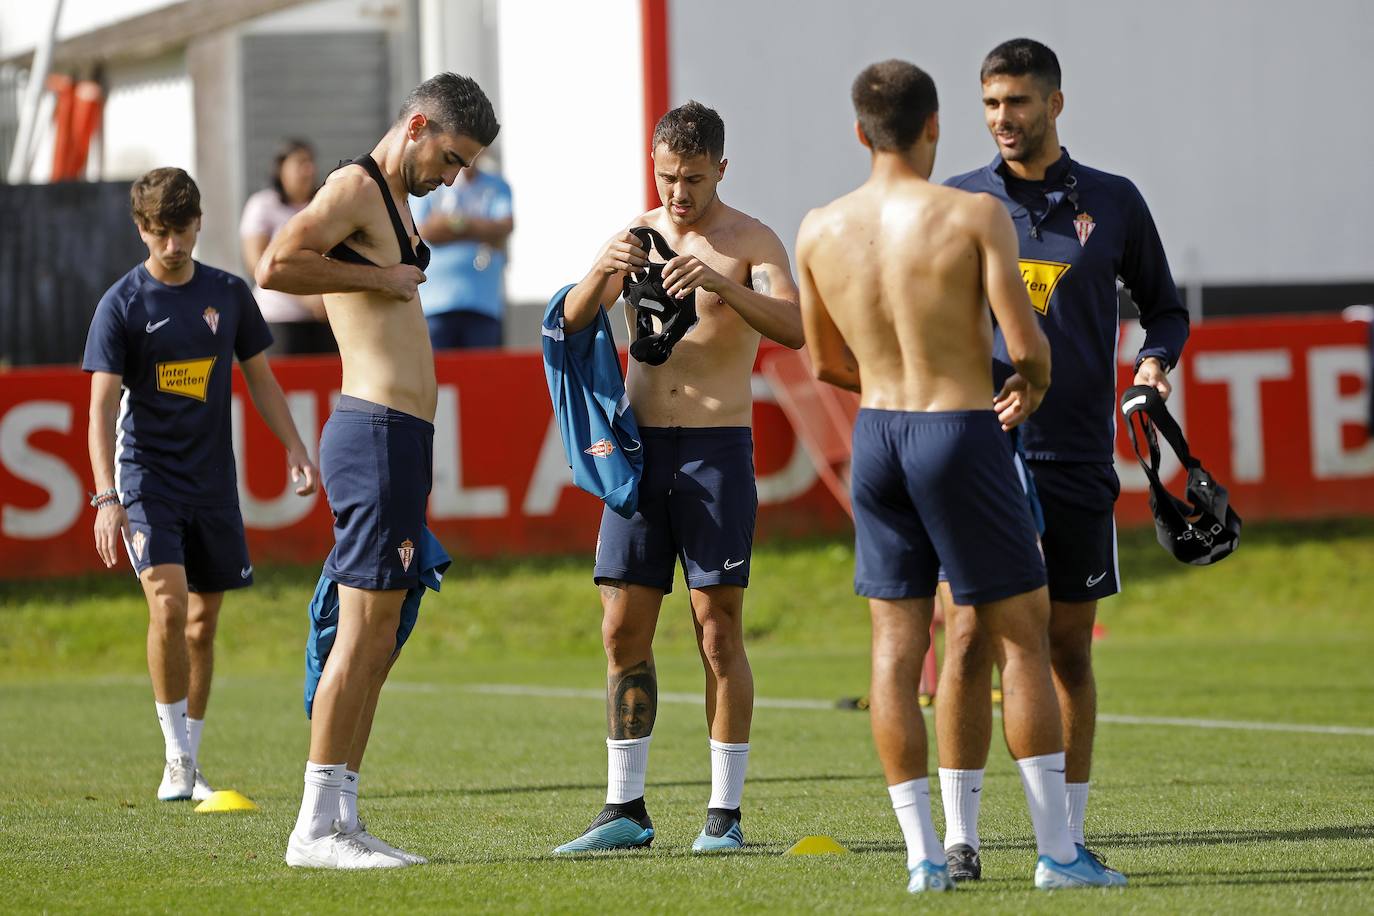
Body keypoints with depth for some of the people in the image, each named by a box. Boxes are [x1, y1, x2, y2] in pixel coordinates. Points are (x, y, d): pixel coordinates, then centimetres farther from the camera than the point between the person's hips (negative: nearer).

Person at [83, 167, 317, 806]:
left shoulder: (228, 295, 5)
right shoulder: (122, 304, -7)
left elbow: (259, 377, 16)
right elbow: (102, 406, -10)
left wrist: (295, 447, 4)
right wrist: (107, 497, -20)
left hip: (212, 480, 4)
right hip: (147, 478, -4)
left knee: (204, 621, 7)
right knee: (168, 605, -19)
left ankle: (191, 761, 18)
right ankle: (176, 760, -12)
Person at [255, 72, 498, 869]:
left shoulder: (395, 201, 22)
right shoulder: (355, 188, -8)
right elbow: (276, 266, -23)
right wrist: (381, 278, -15)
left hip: (402, 442, 10)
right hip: (377, 436, -10)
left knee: (379, 643, 9)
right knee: (364, 633, -11)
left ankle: (343, 820, 11)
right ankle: (317, 826, -11)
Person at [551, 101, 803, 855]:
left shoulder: (752, 242, -2)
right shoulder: (637, 235, 10)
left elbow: (795, 328, -18)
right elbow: (572, 321, -1)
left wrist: (723, 285, -33)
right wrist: (603, 270, -21)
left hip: (717, 451, -4)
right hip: (639, 446, 4)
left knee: (719, 632, -4)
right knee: (623, 629, 2)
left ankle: (725, 813, 1)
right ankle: (625, 808, 9)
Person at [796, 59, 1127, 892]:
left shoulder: (820, 231, 2)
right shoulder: (975, 216, -12)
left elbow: (825, 362, 12)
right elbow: (1027, 341, -15)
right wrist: (1034, 383, 8)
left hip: (877, 433, 4)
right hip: (964, 435, -4)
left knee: (897, 648, 6)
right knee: (1023, 637, 4)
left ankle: (923, 854, 4)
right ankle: (1057, 852, 3)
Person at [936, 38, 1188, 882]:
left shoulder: (1113, 203, 7)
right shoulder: (957, 204, 5)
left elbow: (1165, 307, 16)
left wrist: (1155, 362, -4)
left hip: (1078, 461, 1)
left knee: (1069, 648, 6)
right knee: (969, 639, -8)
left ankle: (1068, 837, 13)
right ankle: (960, 835, -5)